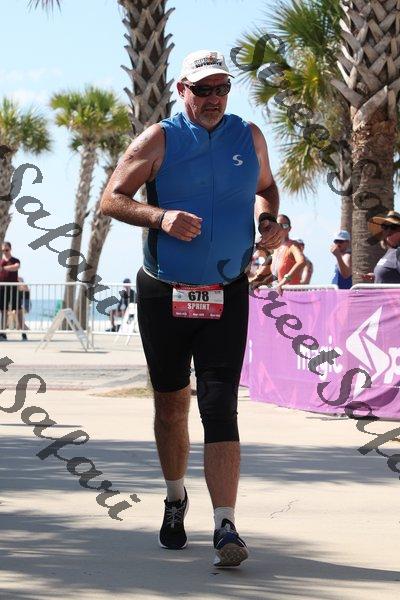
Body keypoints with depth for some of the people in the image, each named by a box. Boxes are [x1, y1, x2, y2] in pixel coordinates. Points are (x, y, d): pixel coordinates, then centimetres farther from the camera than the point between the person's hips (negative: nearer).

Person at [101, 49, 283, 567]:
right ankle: (175, 498, 37)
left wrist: (268, 221, -1)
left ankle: (226, 528, -17)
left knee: (220, 408, -11)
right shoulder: (160, 140, -4)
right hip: (163, 294, 0)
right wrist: (160, 217, -21)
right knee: (171, 404, 12)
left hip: (227, 297, 0)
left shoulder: (249, 137, 5)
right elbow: (112, 199, -4)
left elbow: (264, 187, 21)